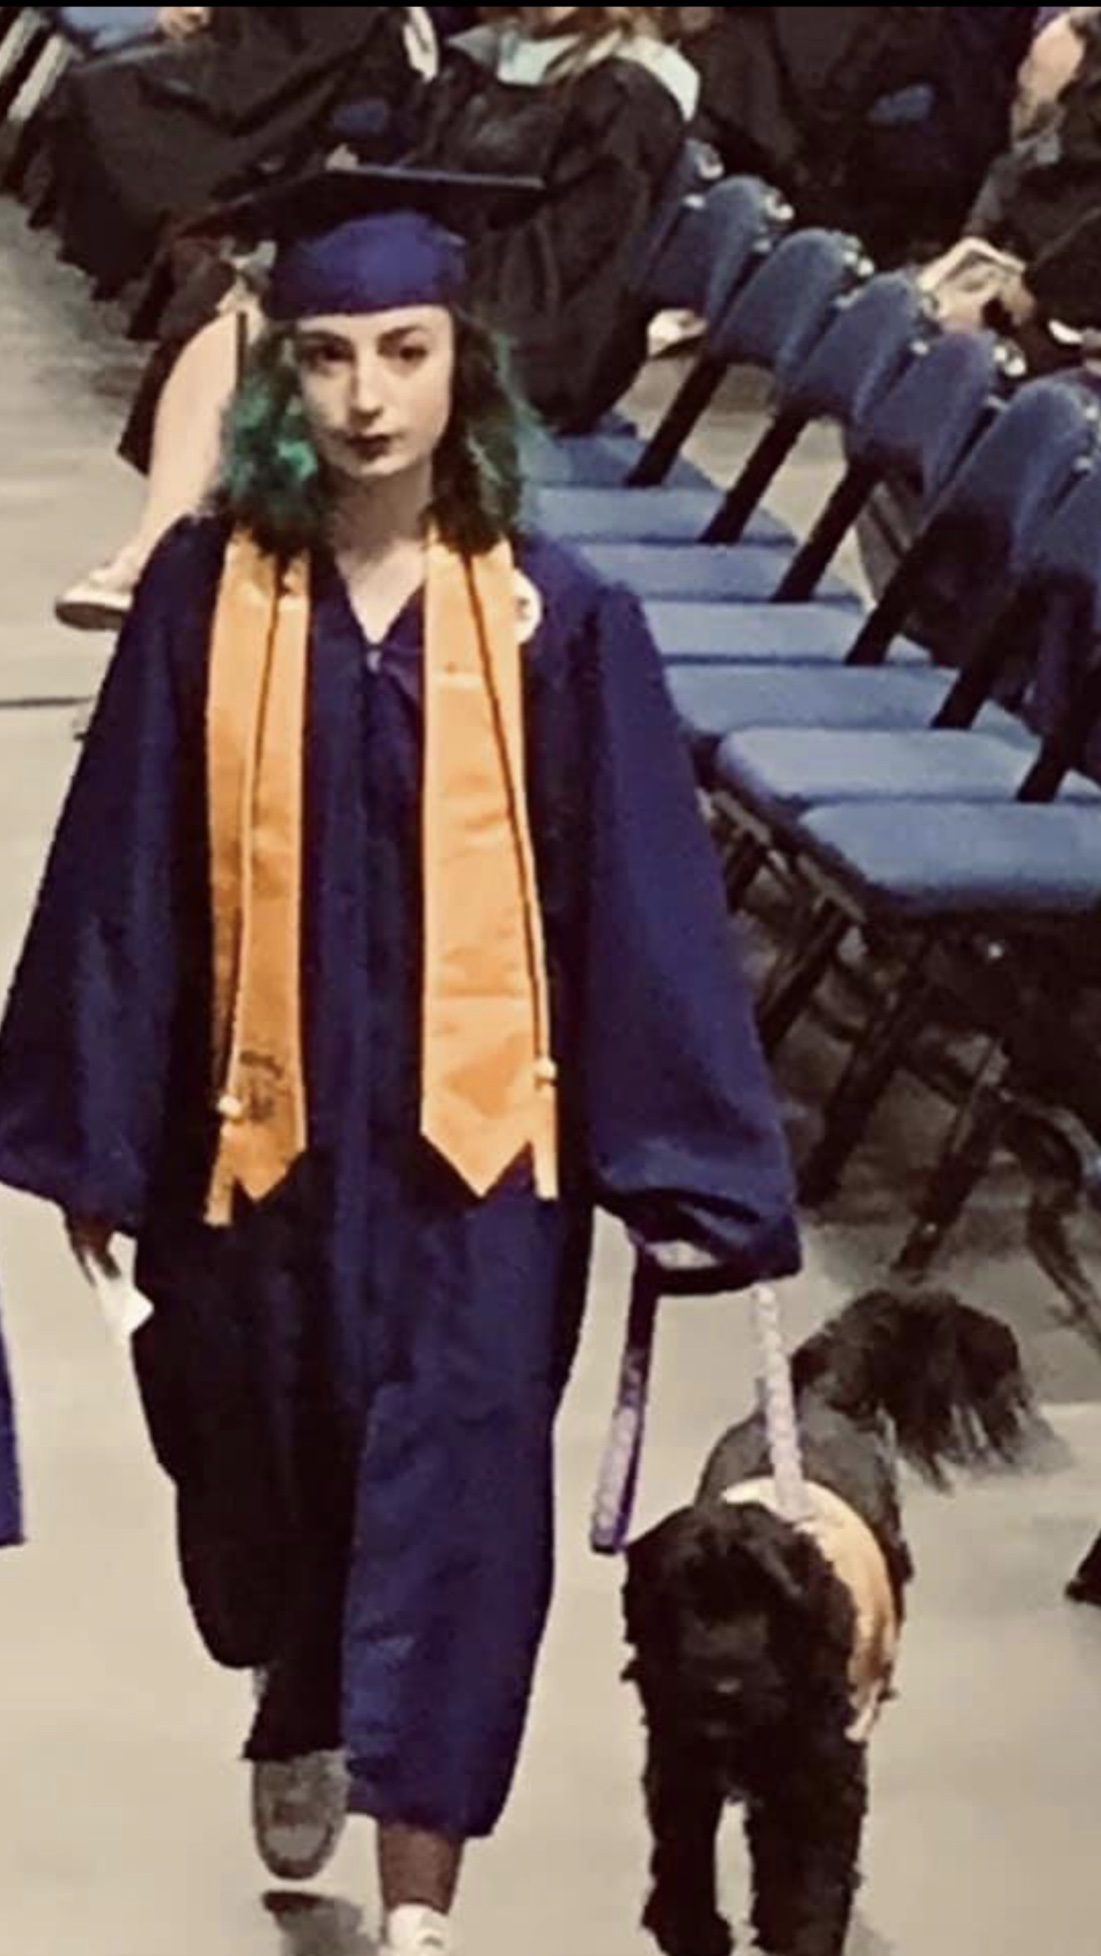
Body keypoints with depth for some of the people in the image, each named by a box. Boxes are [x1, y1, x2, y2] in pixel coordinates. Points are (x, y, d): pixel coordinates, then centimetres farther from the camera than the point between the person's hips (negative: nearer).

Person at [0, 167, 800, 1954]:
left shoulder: (553, 617, -8)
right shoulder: (207, 593, -5)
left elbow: (637, 890, -6)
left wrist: (672, 1156, -8)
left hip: (475, 1131, -2)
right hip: (258, 1125, 2)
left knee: (452, 1495, -1)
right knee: (270, 1470, 19)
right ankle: (302, 1713, 51)